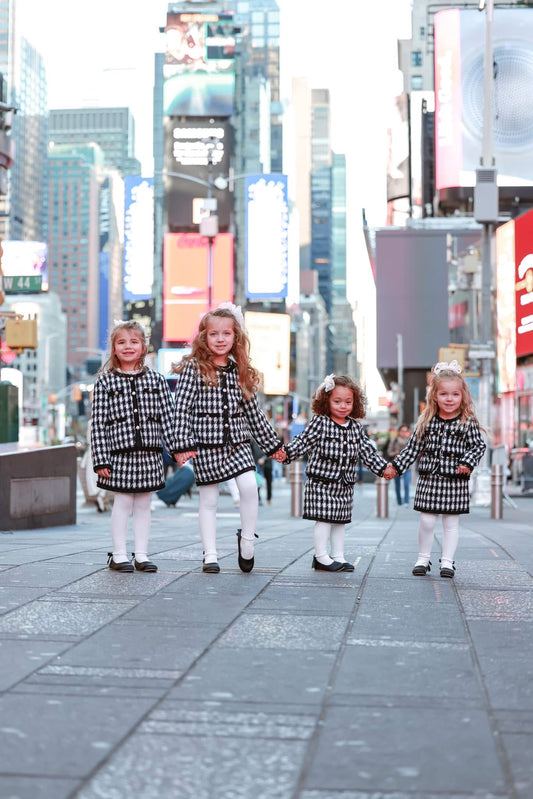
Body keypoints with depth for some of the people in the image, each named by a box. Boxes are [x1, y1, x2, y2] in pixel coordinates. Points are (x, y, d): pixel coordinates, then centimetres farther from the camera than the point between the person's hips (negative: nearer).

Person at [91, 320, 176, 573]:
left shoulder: (156, 380, 7)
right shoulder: (105, 382, 1)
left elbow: (168, 418, 6)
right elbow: (98, 423, -2)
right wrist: (100, 459, -8)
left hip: (149, 453, 2)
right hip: (120, 453, -2)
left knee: (143, 504, 8)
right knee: (122, 503, 2)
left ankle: (141, 555, 15)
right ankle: (118, 555, 12)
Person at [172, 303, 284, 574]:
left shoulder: (240, 372, 10)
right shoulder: (193, 368, -3)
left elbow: (253, 411, 16)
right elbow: (182, 408, -8)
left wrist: (273, 444, 18)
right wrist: (182, 444, -15)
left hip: (237, 442, 3)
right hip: (206, 443, -3)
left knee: (249, 486, -16)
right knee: (208, 500, 2)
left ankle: (247, 540, 2)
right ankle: (210, 555, 12)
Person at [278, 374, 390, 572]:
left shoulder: (356, 427, 9)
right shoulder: (319, 423, -6)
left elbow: (367, 451, 14)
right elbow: (303, 442, -10)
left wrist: (383, 467, 9)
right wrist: (285, 452, -24)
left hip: (345, 485, 5)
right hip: (321, 482, -5)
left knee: (340, 521, 11)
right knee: (323, 519, -4)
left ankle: (338, 557, 19)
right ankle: (321, 557, 4)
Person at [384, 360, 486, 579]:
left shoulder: (468, 423, -3)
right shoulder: (427, 422, 3)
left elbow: (479, 445, -1)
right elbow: (413, 447, 7)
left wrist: (468, 463, -17)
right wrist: (396, 466, 4)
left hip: (455, 481, -1)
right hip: (429, 479, 1)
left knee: (451, 522, 6)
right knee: (426, 521, 4)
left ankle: (447, 561, 16)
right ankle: (423, 559, 17)